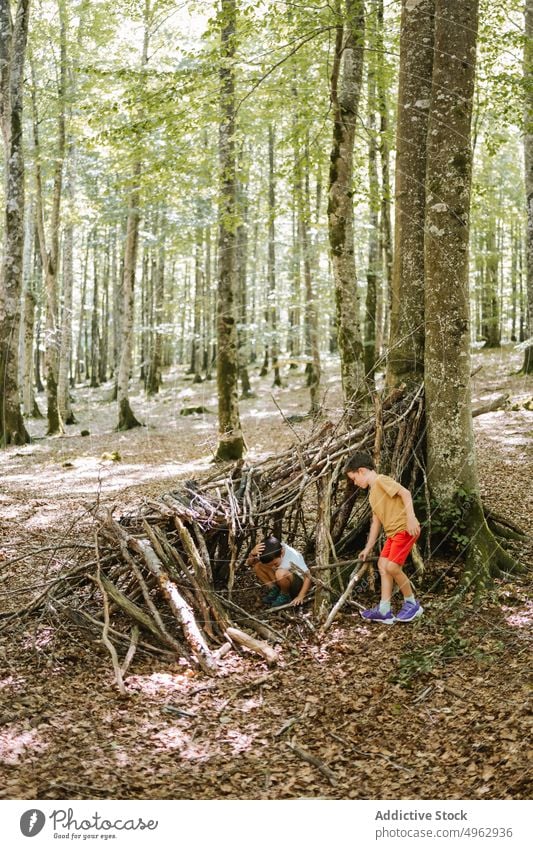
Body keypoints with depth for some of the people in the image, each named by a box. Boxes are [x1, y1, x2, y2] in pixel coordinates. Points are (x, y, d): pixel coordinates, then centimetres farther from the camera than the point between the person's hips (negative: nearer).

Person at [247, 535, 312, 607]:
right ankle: (274, 589, -1)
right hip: (278, 581, 5)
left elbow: (308, 576, -26)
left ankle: (285, 595, -9)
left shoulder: (293, 556, -32)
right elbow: (250, 563, -17)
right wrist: (252, 553, -39)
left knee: (281, 573, -38)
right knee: (257, 565, -16)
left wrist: (300, 596, -29)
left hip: (296, 583, -5)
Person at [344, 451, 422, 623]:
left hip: (405, 529, -10)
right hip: (393, 532, 10)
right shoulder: (373, 494, 21)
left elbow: (405, 493, -20)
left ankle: (412, 604, 6)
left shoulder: (381, 480, -8)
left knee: (392, 567, -13)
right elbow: (376, 522, 24)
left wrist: (411, 518, -28)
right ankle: (384, 611, 9)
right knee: (383, 565, 6)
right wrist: (368, 548, 25)